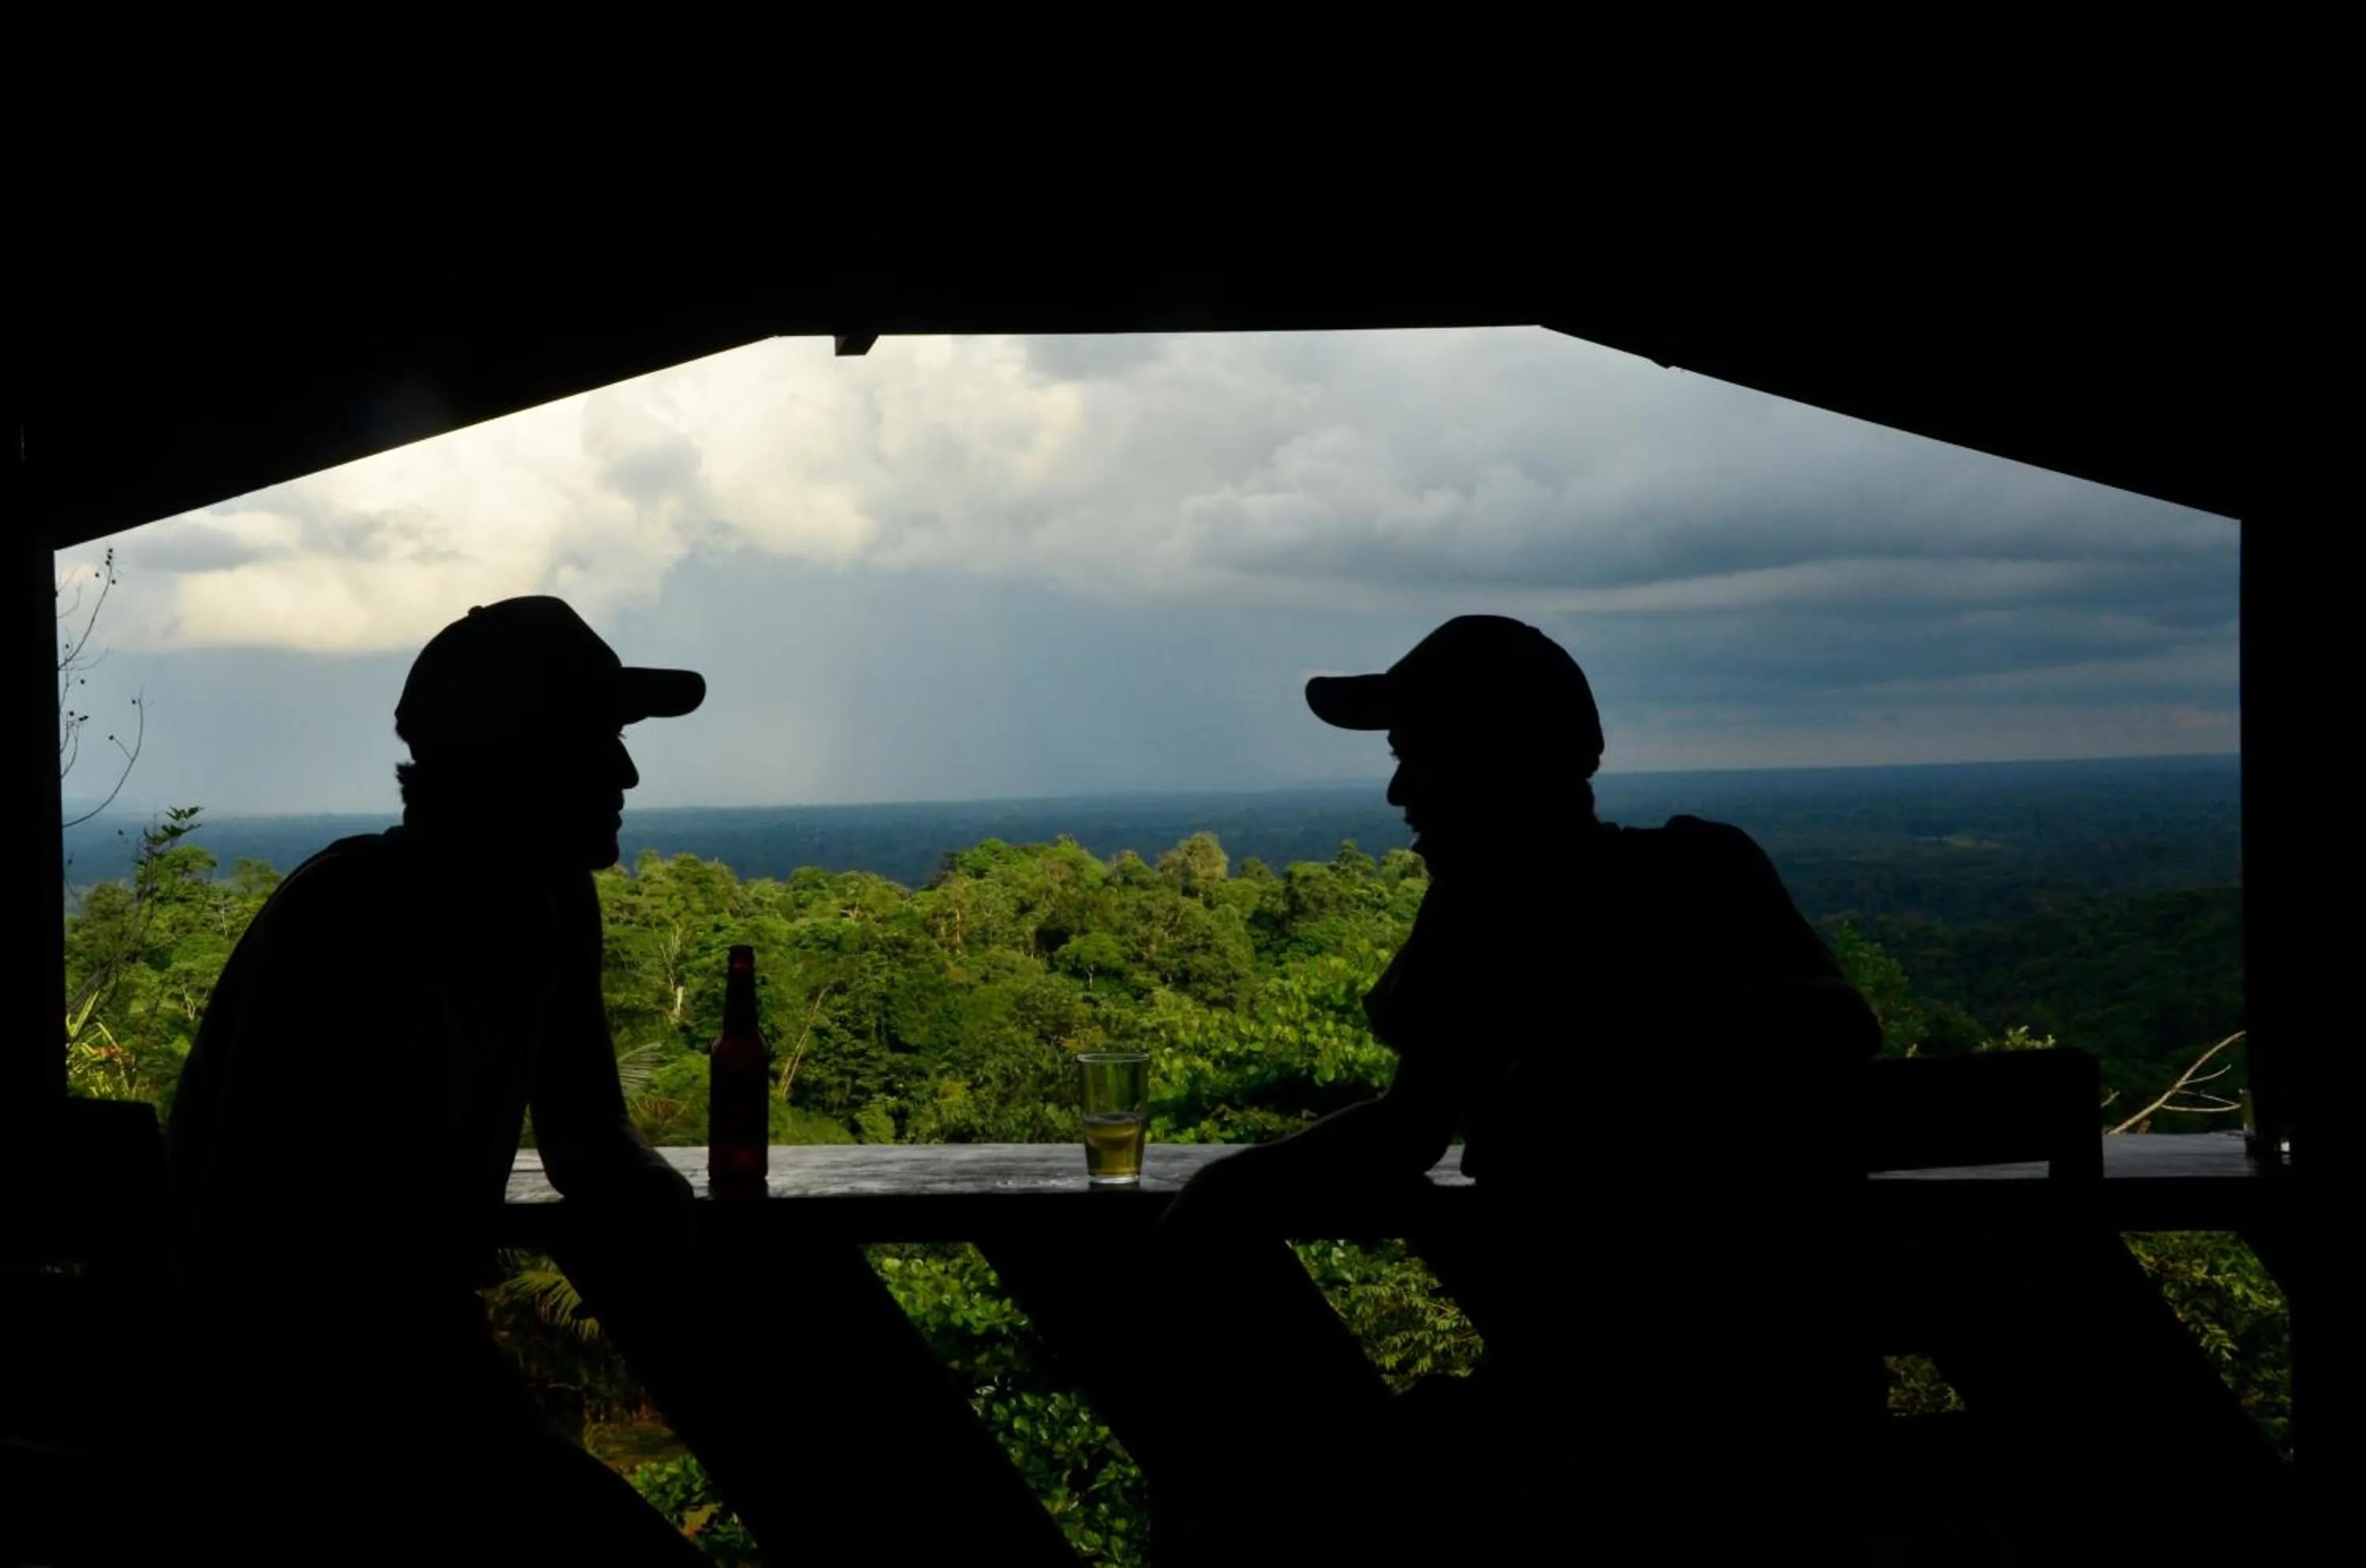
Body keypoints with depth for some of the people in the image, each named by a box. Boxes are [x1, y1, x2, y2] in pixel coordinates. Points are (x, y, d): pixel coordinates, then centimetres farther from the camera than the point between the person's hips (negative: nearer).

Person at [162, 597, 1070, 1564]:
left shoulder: (550, 903, 4)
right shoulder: (349, 920, -21)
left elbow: (588, 1137, 15)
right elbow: (248, 1240, -23)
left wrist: (685, 1239, -7)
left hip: (415, 1346, 8)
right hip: (271, 1411, -8)